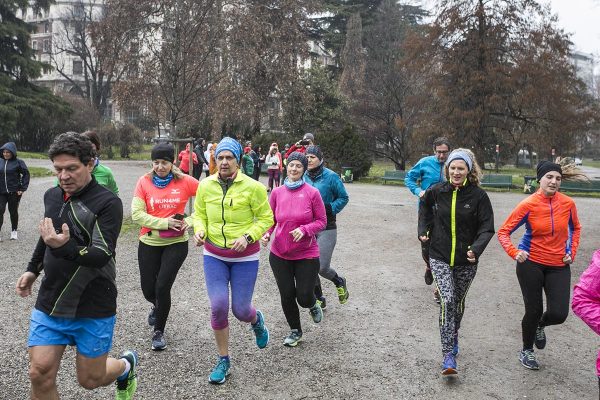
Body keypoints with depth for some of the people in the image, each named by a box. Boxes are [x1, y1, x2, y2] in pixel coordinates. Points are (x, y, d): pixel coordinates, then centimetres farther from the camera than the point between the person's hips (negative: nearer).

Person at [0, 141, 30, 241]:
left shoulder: (18, 162, -5)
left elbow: (26, 174, -2)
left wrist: (23, 188, -8)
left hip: (14, 192, -2)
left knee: (13, 211, 9)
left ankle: (14, 231, 25)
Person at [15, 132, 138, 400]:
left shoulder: (107, 202, -16)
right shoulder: (52, 196, 4)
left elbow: (102, 255, -25)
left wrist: (65, 247, -41)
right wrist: (33, 269, 24)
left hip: (93, 309, -5)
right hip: (49, 304, 5)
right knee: (40, 374, 0)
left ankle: (126, 365, 42)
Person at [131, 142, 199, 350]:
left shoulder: (184, 181, -7)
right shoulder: (144, 182, -5)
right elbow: (136, 214, -10)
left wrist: (190, 220, -10)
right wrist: (164, 222, -19)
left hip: (176, 243, -2)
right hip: (149, 242, 2)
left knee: (162, 287, -6)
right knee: (148, 289, 10)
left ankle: (159, 331, 18)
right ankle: (157, 306, 49)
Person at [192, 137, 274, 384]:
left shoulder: (253, 187, -13)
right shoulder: (205, 186, -4)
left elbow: (266, 219, -6)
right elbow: (199, 214, 8)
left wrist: (247, 237, -20)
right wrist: (199, 231, -13)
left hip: (245, 257, -2)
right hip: (214, 255, 2)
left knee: (241, 310, 2)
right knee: (218, 307, -6)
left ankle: (256, 320, 43)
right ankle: (223, 360, 17)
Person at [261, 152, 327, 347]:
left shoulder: (312, 193, -9)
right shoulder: (277, 193, -2)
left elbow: (321, 221, -4)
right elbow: (271, 219, 7)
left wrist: (304, 230, -20)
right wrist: (266, 234, -13)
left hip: (306, 254, -2)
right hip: (279, 255, 3)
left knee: (304, 297, 0)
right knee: (287, 296, 10)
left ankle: (313, 305, 39)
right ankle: (295, 330, 36)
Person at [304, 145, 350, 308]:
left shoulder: (331, 176, -10)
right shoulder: (303, 177, 3)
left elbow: (343, 198, -2)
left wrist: (329, 209, -14)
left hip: (326, 228, -4)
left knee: (322, 267, -8)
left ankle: (339, 282, 27)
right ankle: (319, 298, 29)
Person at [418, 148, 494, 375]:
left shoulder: (478, 196, -9)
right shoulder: (436, 191, -4)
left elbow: (487, 228, -9)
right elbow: (425, 207, 18)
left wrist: (476, 249, -26)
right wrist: (423, 231, 9)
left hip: (466, 262, 1)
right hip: (440, 258, 0)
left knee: (458, 303, 17)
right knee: (447, 301, -15)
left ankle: (453, 338, 44)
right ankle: (448, 356, -10)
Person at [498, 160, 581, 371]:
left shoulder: (568, 203, -3)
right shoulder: (528, 205, -12)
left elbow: (575, 228, 17)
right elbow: (503, 231, -8)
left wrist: (572, 252, 6)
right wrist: (514, 252, -22)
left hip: (559, 266, 3)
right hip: (531, 263, -3)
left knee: (559, 314, -6)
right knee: (534, 310, 4)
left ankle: (540, 326, 33)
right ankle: (526, 351, 31)